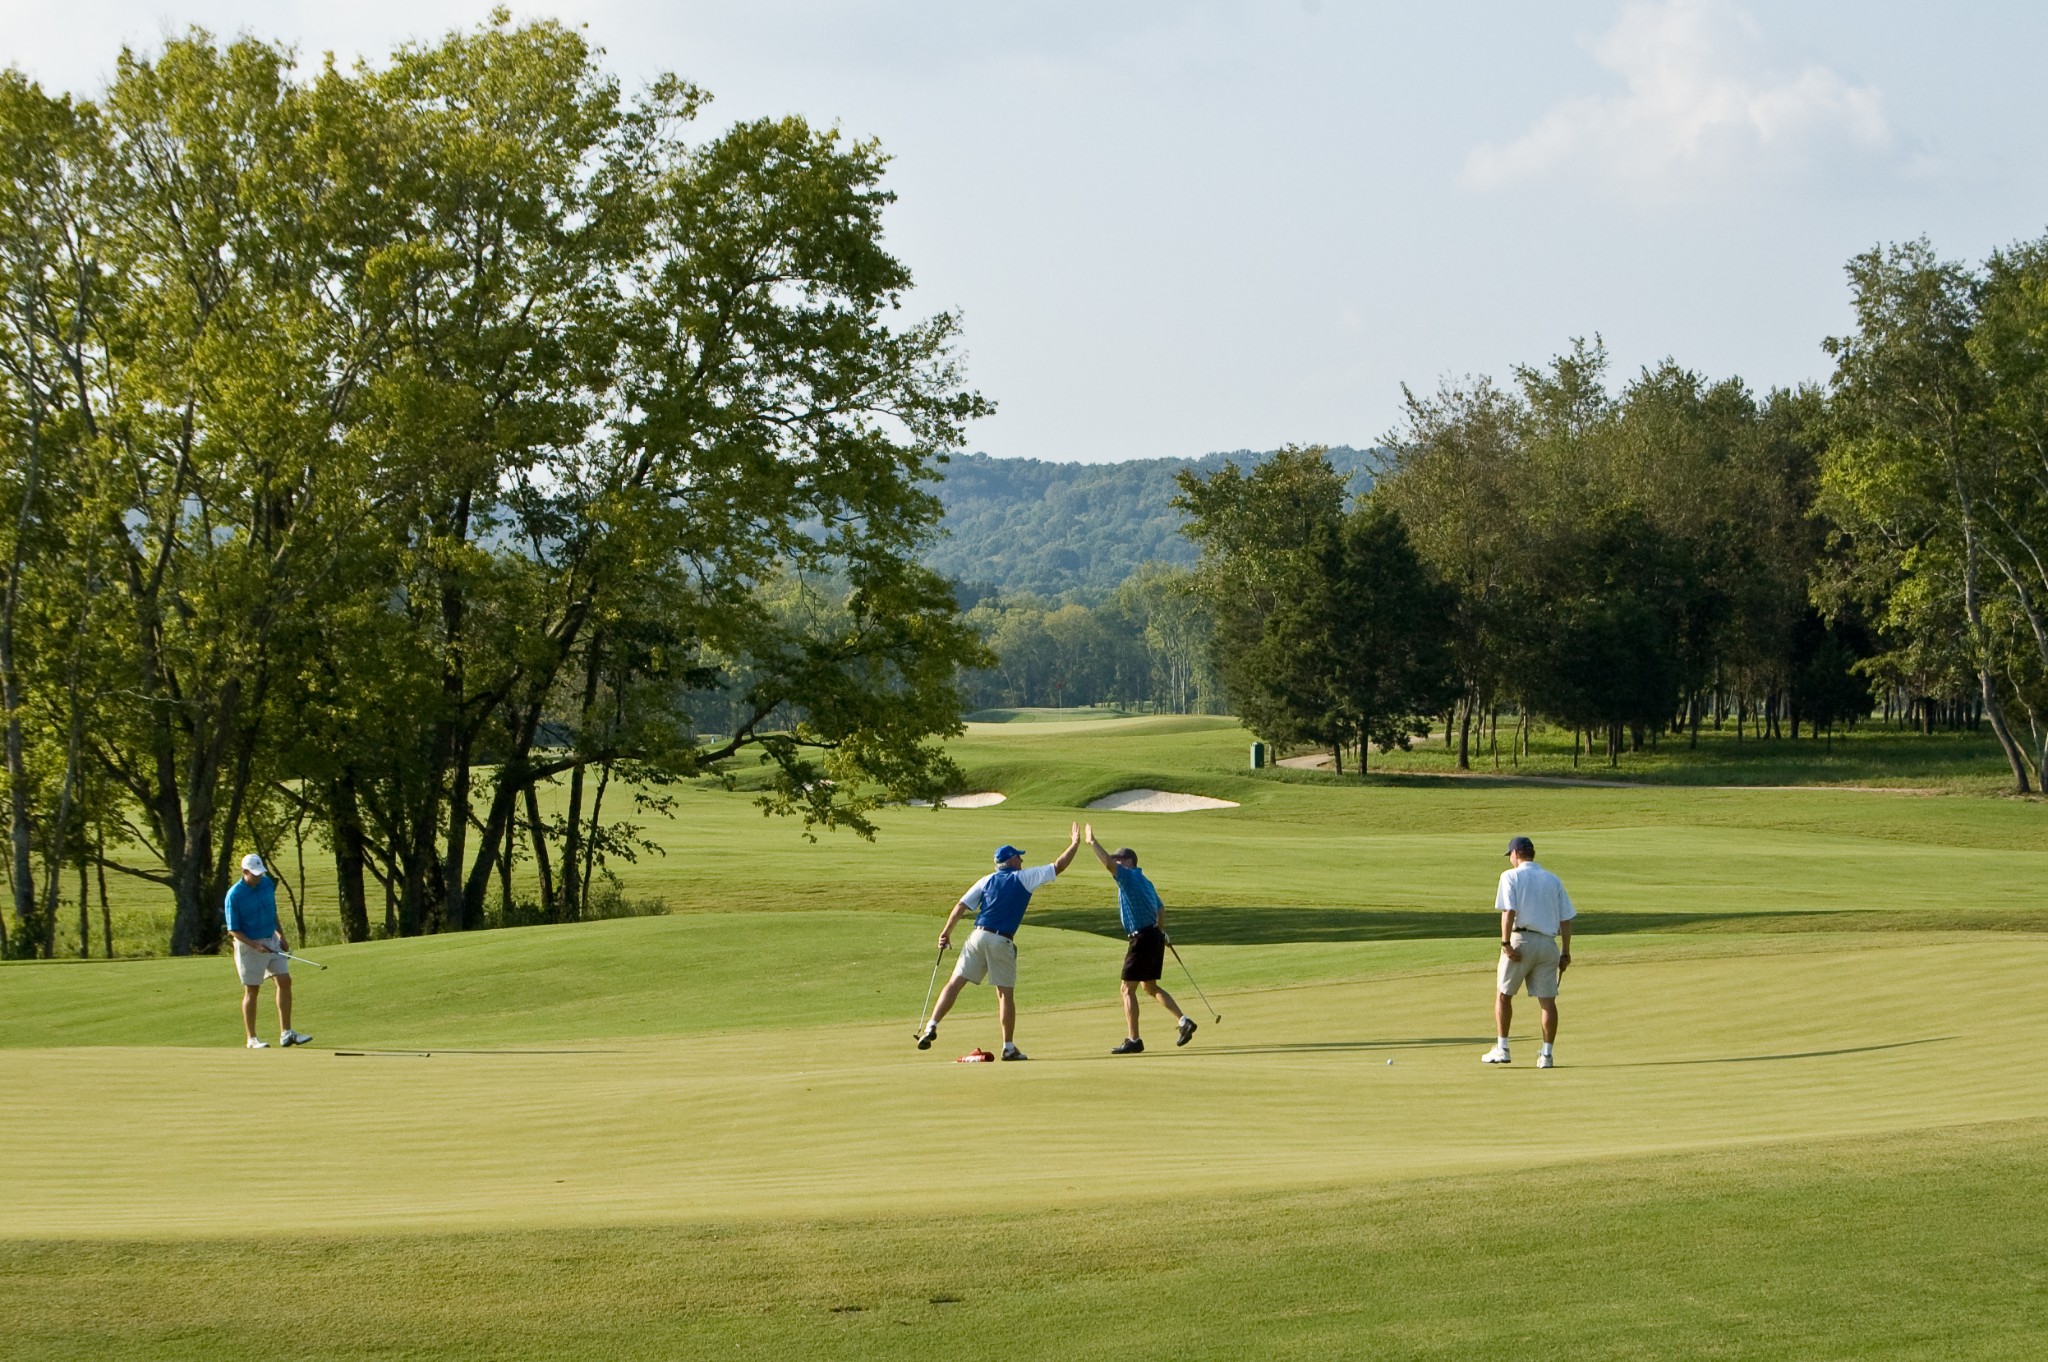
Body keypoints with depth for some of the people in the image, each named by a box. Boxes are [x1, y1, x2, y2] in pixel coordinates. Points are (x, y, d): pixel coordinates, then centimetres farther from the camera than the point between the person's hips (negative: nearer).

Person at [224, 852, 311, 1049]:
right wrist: (254, 945, -26)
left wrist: (281, 936, 12)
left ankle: (286, 1033, 5)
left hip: (272, 941, 6)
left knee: (285, 981, 0)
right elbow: (233, 930, -16)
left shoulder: (268, 883, 0)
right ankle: (251, 1039, 9)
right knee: (252, 990, 0)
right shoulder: (234, 895, -19)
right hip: (249, 945, -6)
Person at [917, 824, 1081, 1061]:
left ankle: (931, 1026, -13)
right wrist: (1074, 845, 21)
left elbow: (962, 905, 4)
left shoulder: (987, 880, 12)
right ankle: (1009, 1047, 8)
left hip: (978, 937, 2)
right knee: (1005, 994, 6)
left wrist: (946, 932, 7)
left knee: (955, 983, 1)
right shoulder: (1025, 878, 4)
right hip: (1002, 943, -2)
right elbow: (1058, 866, 8)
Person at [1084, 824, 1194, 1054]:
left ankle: (1133, 1040, -4)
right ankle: (1183, 1020, 15)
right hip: (1154, 937, 10)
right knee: (1149, 986, 22)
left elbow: (1108, 863, -28)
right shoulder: (1145, 882, 18)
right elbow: (1161, 909, 29)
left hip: (1142, 938, -10)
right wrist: (1160, 932, 38)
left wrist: (1093, 842, -17)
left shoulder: (1130, 877, -11)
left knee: (1128, 989, -4)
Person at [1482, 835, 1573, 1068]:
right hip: (1548, 943, 4)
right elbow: (1566, 919, 10)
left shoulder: (1511, 876, 1)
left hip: (1521, 939, -4)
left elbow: (1509, 911, -13)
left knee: (1504, 995, 9)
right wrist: (1565, 952, 11)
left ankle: (1502, 1048, 6)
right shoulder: (1554, 880, 15)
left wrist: (1506, 943, -15)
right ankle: (1547, 1054, -1)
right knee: (1547, 1000, 3)